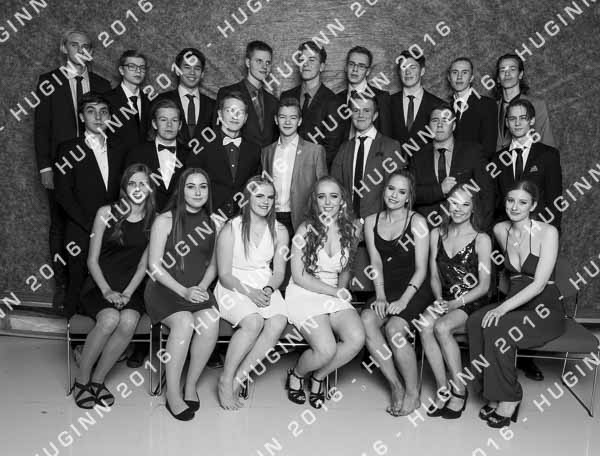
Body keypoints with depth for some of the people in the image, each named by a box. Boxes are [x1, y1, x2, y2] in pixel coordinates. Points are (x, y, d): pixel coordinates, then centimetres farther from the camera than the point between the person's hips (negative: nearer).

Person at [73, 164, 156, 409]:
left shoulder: (153, 221, 3)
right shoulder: (106, 213, -1)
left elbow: (143, 265, 4)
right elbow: (92, 260, -1)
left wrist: (127, 293, -10)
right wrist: (107, 290, -13)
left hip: (131, 287, 2)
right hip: (99, 284, -1)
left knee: (129, 321, -30)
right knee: (109, 319, -32)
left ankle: (98, 379, -9)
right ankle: (82, 380, -10)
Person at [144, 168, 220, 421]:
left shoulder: (211, 224, 12)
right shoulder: (165, 220, -2)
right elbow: (154, 266, -6)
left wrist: (201, 287, -4)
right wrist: (183, 291, -16)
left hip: (197, 290, 4)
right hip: (164, 288, -3)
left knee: (210, 321, -28)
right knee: (185, 322, -32)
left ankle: (191, 385, -10)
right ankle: (172, 393, -18)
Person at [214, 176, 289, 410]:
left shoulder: (279, 231, 7)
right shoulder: (231, 229, -5)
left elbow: (279, 272, 8)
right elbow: (225, 275, -6)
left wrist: (268, 290, -14)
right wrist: (249, 292, -21)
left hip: (265, 287, 4)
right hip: (234, 286, -4)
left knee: (279, 321, -27)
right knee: (253, 322, -33)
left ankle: (239, 378, -14)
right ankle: (226, 381, -14)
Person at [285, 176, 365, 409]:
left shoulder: (350, 231, 4)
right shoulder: (306, 230, -8)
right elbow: (299, 276, -10)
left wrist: (342, 288, -3)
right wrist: (336, 292, -10)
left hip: (335, 296, 5)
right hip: (304, 295, -4)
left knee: (357, 338, -22)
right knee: (326, 349, -25)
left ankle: (318, 377, 5)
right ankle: (296, 375, 10)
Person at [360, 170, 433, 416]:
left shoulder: (417, 222, -4)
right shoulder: (371, 221, 9)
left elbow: (421, 269, -6)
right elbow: (376, 263, 6)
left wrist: (403, 300, -17)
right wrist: (380, 296, -8)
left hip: (414, 289, -4)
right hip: (387, 288, 4)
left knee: (394, 329, -28)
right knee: (366, 320, -26)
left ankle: (413, 393, -6)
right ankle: (396, 386, -13)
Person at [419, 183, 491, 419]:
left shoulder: (481, 240, -5)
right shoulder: (437, 234, 8)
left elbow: (484, 285, -7)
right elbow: (434, 276, 10)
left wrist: (455, 303, -17)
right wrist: (439, 300, -8)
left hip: (472, 304, -4)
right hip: (445, 301, 4)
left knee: (441, 328, -31)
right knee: (424, 327, -28)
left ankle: (459, 390, -14)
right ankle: (443, 388, -17)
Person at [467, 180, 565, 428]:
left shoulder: (547, 233, -13)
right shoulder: (500, 230, 4)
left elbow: (539, 284, -19)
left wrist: (503, 308, -27)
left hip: (544, 308, -5)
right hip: (513, 304, 5)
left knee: (496, 328, -30)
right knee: (475, 321, -25)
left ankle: (509, 398, -11)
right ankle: (494, 395, -14)